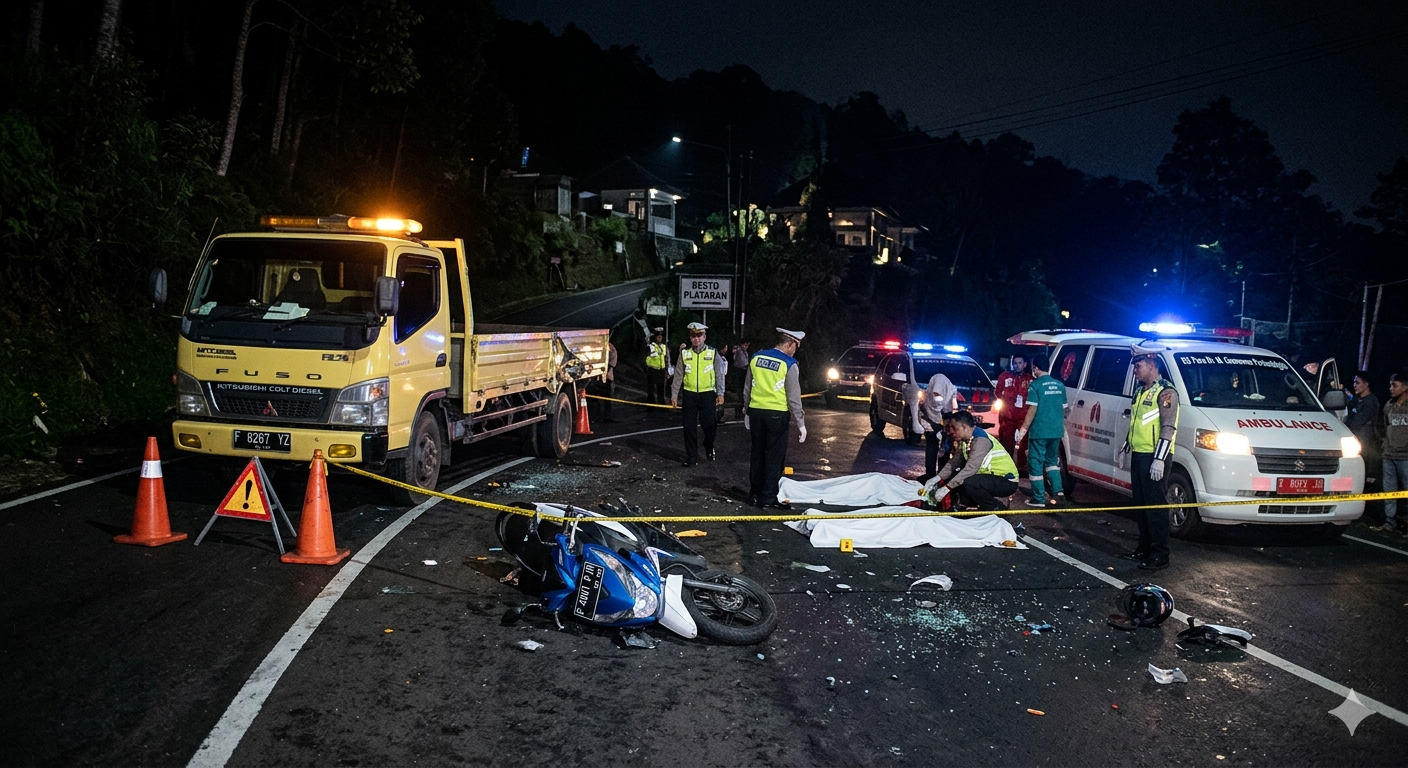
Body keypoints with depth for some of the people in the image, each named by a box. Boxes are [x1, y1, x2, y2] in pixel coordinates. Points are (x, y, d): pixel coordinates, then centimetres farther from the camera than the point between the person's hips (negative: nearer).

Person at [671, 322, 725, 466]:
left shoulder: (712, 353, 0)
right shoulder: (684, 353, 2)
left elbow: (719, 375, 3)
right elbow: (678, 375, 5)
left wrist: (720, 394, -4)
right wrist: (674, 395, 3)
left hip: (708, 394, -1)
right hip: (689, 394, 1)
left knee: (710, 425, 1)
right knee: (689, 427, 4)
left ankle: (709, 448, 30)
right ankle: (691, 457, 14)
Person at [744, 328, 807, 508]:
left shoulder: (756, 358, 5)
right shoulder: (789, 365, -11)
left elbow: (747, 389, 10)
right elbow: (794, 398, -11)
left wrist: (746, 412, 20)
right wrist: (801, 424, -5)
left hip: (756, 412, 5)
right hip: (777, 415, -5)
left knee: (757, 454, 13)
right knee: (774, 457, 3)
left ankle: (754, 494, 19)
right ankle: (769, 497, 3)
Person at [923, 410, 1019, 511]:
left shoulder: (981, 440, -25)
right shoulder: (966, 440, 3)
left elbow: (970, 469, -33)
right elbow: (954, 463, 4)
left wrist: (947, 488, -33)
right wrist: (936, 478, -10)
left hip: (1007, 481, -9)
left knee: (968, 483, -31)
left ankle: (998, 509, -10)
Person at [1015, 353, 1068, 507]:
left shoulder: (1036, 385, -10)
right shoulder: (1059, 385, 8)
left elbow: (1032, 410, -14)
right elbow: (1063, 409, 14)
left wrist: (1024, 429, -9)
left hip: (1039, 431, -6)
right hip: (1056, 431, 6)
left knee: (1035, 463, 3)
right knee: (1052, 461, 20)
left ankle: (1039, 498, 5)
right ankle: (1058, 492, 9)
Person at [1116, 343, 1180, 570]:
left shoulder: (1166, 392, -13)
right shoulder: (1140, 391, 16)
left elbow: (1168, 429, -18)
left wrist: (1159, 459, -23)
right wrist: (1124, 450, 24)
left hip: (1154, 458, -9)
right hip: (1138, 455, 9)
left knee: (1155, 505, -7)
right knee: (1141, 504, 13)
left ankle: (1160, 555, -3)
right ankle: (1144, 549, 22)